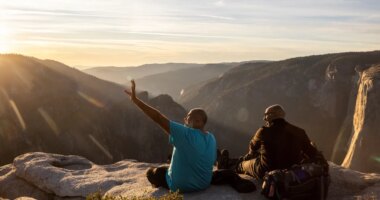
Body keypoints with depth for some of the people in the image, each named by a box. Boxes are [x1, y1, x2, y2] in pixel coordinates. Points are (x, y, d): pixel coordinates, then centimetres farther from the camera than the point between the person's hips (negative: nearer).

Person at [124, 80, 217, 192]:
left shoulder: (186, 134, -28)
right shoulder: (211, 138, -7)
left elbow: (158, 118, -30)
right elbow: (212, 161, 6)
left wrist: (135, 99, -27)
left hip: (181, 186, -7)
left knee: (151, 172, 19)